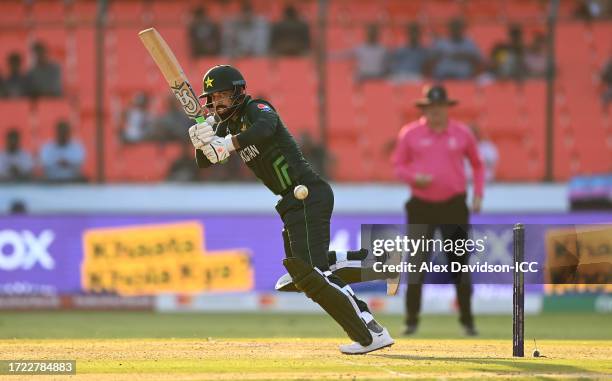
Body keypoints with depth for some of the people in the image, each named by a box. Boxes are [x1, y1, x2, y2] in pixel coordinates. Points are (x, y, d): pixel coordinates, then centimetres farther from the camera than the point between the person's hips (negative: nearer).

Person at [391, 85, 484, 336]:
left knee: (460, 265, 2)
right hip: (421, 206, -1)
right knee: (416, 265, -6)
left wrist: (478, 194, 7)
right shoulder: (409, 134, 1)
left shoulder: (462, 133, 4)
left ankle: (467, 320, 11)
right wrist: (415, 177, -15)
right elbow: (397, 165, 5)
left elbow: (477, 165, 17)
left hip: (454, 205, 1)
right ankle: (411, 321, 0)